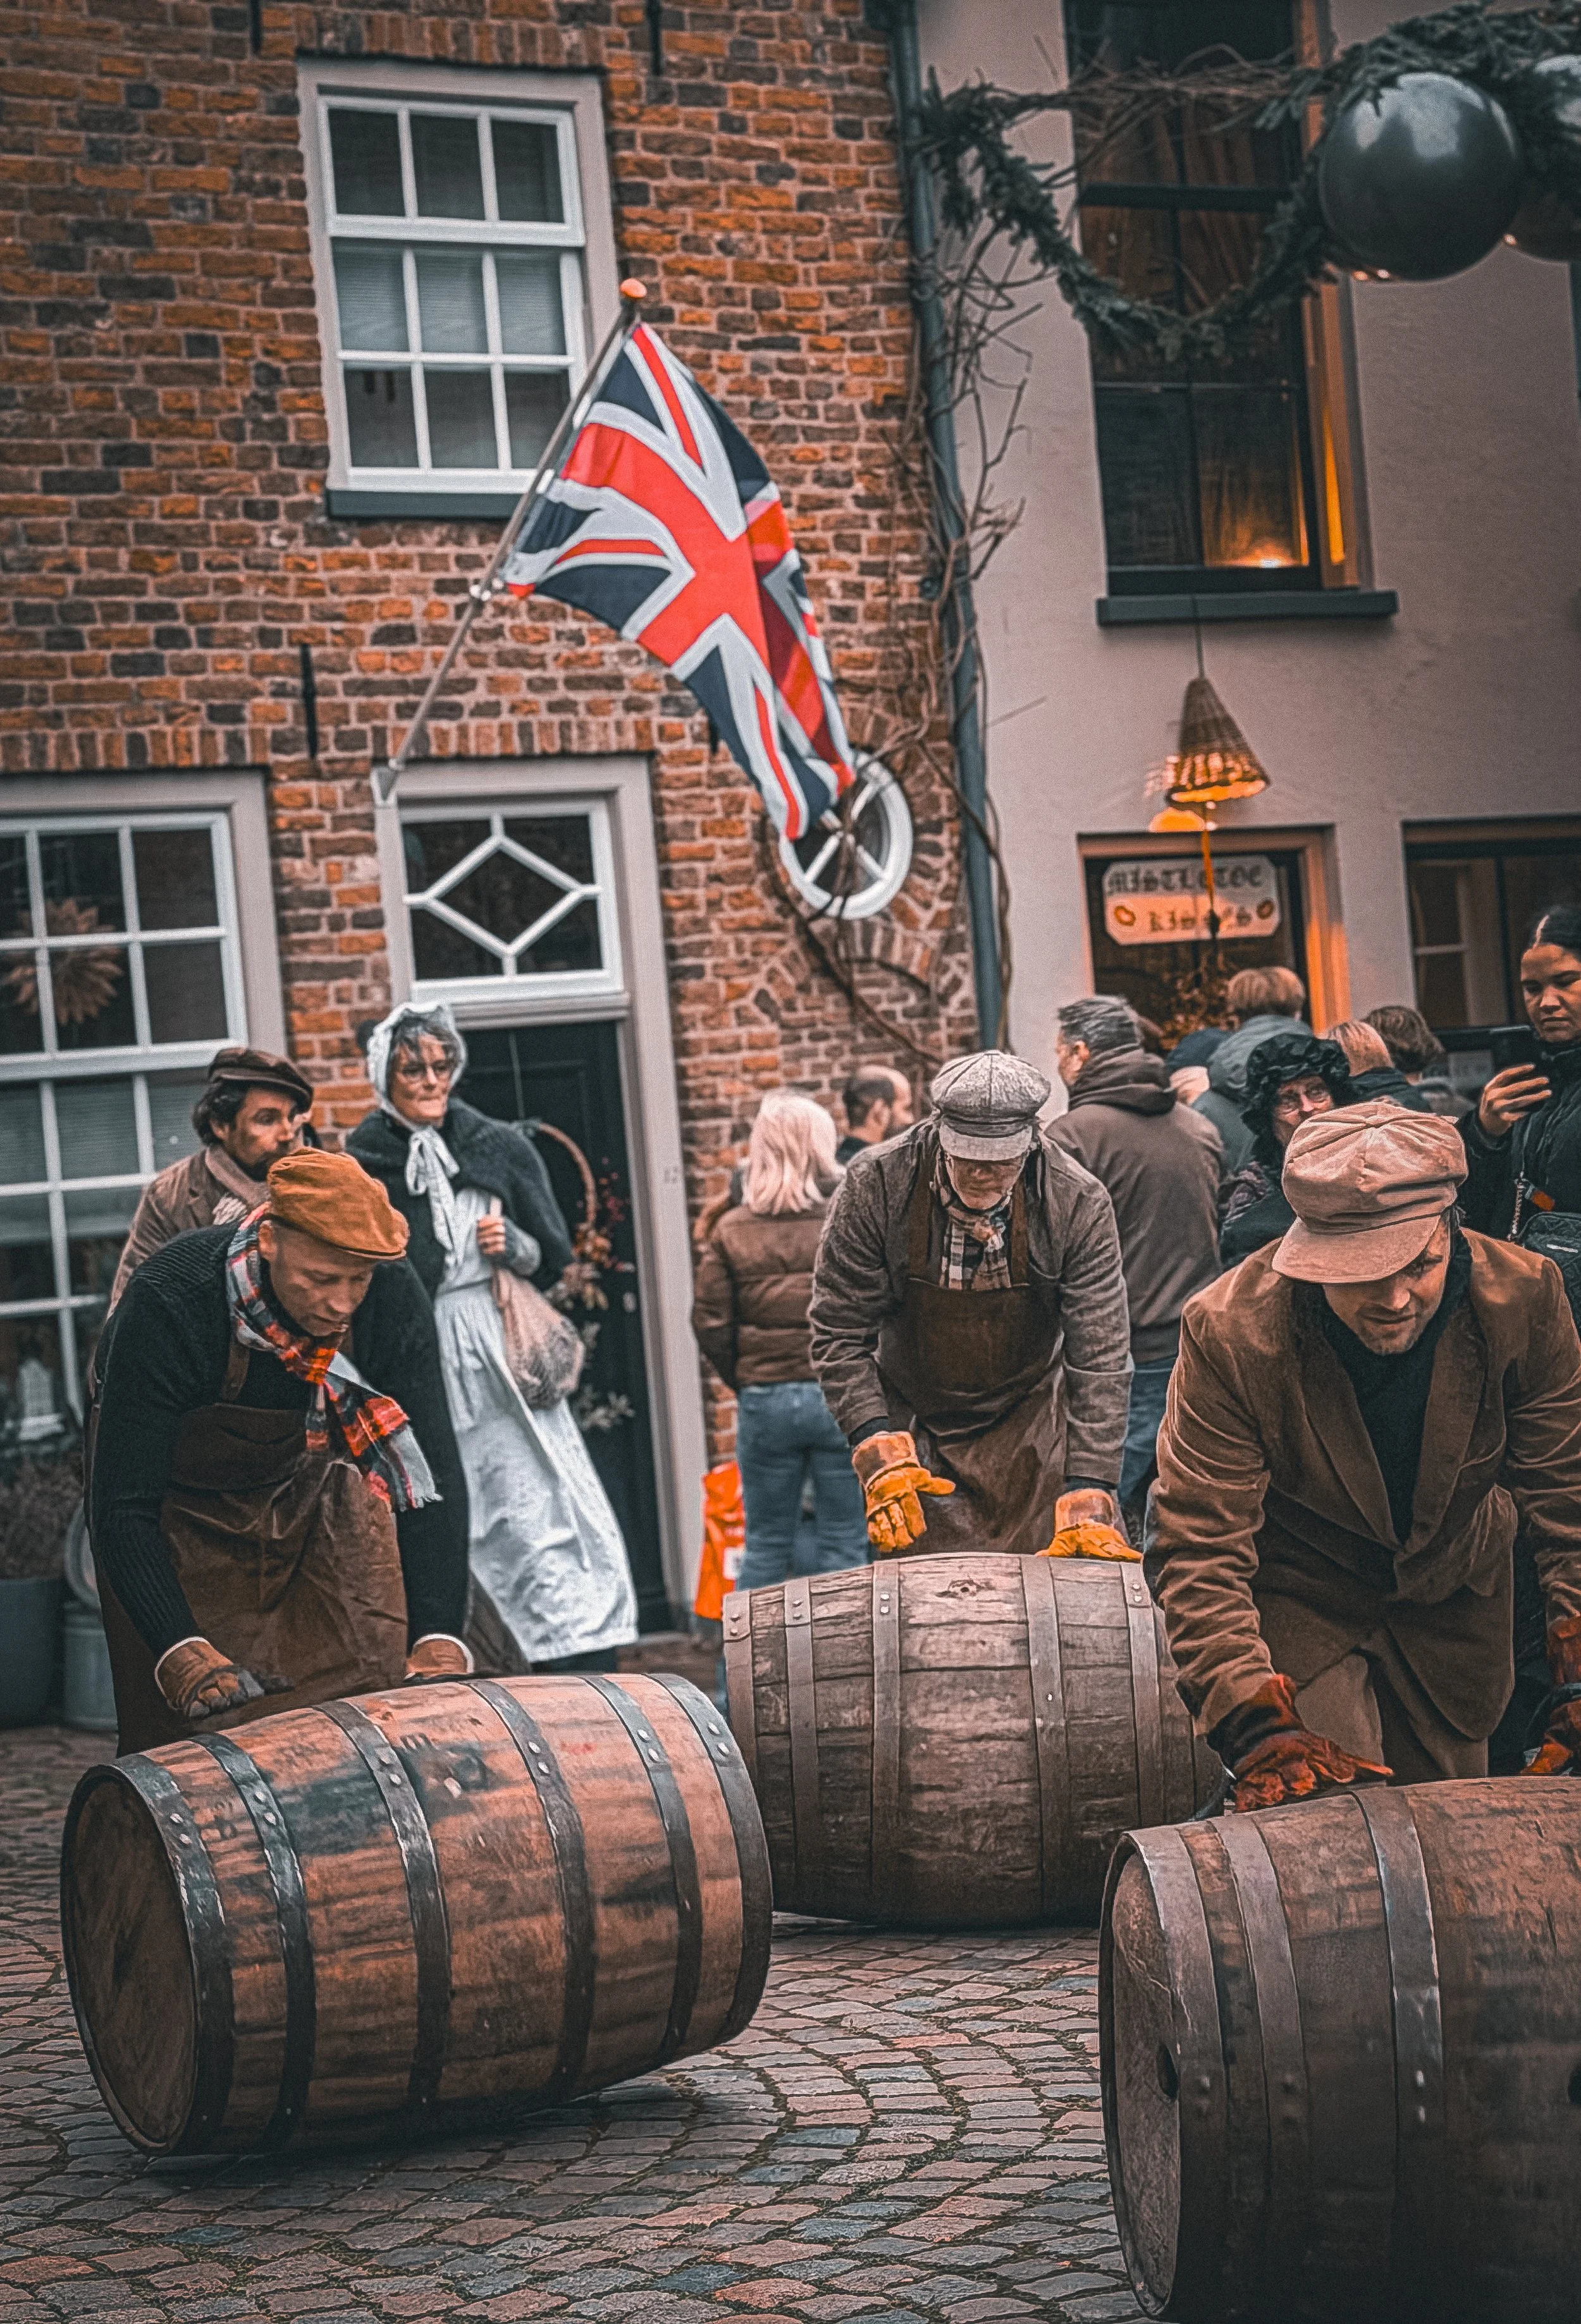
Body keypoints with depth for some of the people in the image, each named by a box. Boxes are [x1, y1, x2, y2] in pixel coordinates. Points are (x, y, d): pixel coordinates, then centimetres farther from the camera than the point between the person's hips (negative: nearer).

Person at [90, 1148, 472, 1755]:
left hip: (307, 1488, 3)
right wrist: (184, 1652, -44)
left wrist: (438, 1637, -33)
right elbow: (124, 1506, -32)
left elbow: (431, 1473, -21)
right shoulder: (167, 1303, -34)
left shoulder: (392, 1295, -25)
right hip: (187, 1516, -2)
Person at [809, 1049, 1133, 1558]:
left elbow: (1100, 1360, -16)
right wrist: (879, 1453, -22)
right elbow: (839, 1335, -11)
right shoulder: (874, 1187, -18)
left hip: (1031, 1431, 0)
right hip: (914, 1430, 0)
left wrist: (1087, 1499, -23)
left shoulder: (1078, 1204, -17)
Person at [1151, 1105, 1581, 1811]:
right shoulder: (1231, 1333, -32)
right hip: (1297, 1602, -3)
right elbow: (1199, 1546, -30)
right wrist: (1256, 1726, -39)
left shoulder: (1522, 1298, -25)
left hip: (1455, 1597, 3)